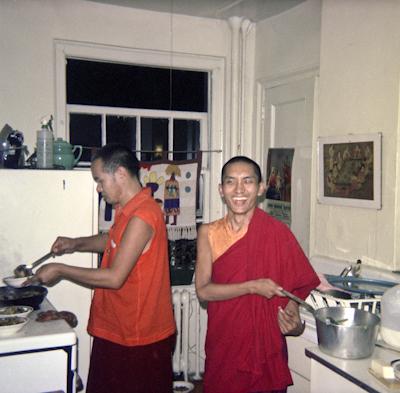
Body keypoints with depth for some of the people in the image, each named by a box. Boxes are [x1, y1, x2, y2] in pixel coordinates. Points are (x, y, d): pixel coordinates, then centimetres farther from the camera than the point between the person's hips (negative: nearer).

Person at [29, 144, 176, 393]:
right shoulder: (130, 209, 7)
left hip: (139, 338, -9)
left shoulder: (141, 217, -24)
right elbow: (116, 241, 25)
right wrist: (76, 244, 9)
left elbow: (114, 278, -24)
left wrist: (60, 270, -13)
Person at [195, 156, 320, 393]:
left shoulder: (277, 233, -11)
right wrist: (252, 287, -22)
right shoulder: (209, 233, -5)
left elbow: (293, 286, -5)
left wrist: (293, 321, -25)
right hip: (222, 346, 2)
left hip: (265, 346, -2)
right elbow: (203, 290, -11)